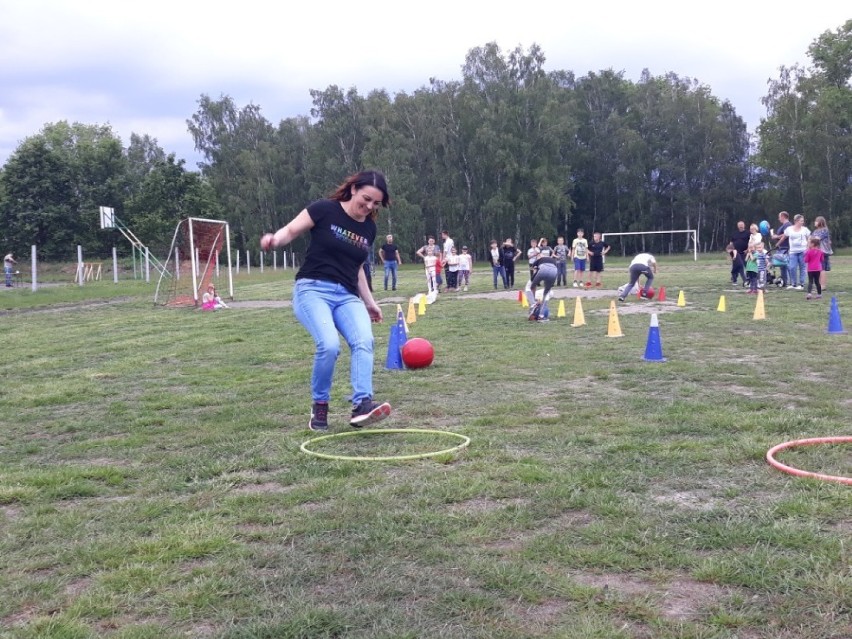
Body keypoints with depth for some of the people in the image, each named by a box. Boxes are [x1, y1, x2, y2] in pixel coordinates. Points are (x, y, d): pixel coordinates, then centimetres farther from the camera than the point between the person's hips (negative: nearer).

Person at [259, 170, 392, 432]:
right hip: (313, 289, -5)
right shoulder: (324, 210, -4)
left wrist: (369, 302, 28)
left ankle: (362, 405, -33)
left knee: (364, 341, -23)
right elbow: (291, 230, -2)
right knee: (329, 345, -27)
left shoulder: (369, 229, 13)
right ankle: (319, 406, -5)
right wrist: (274, 239, -24)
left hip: (347, 295, 5)